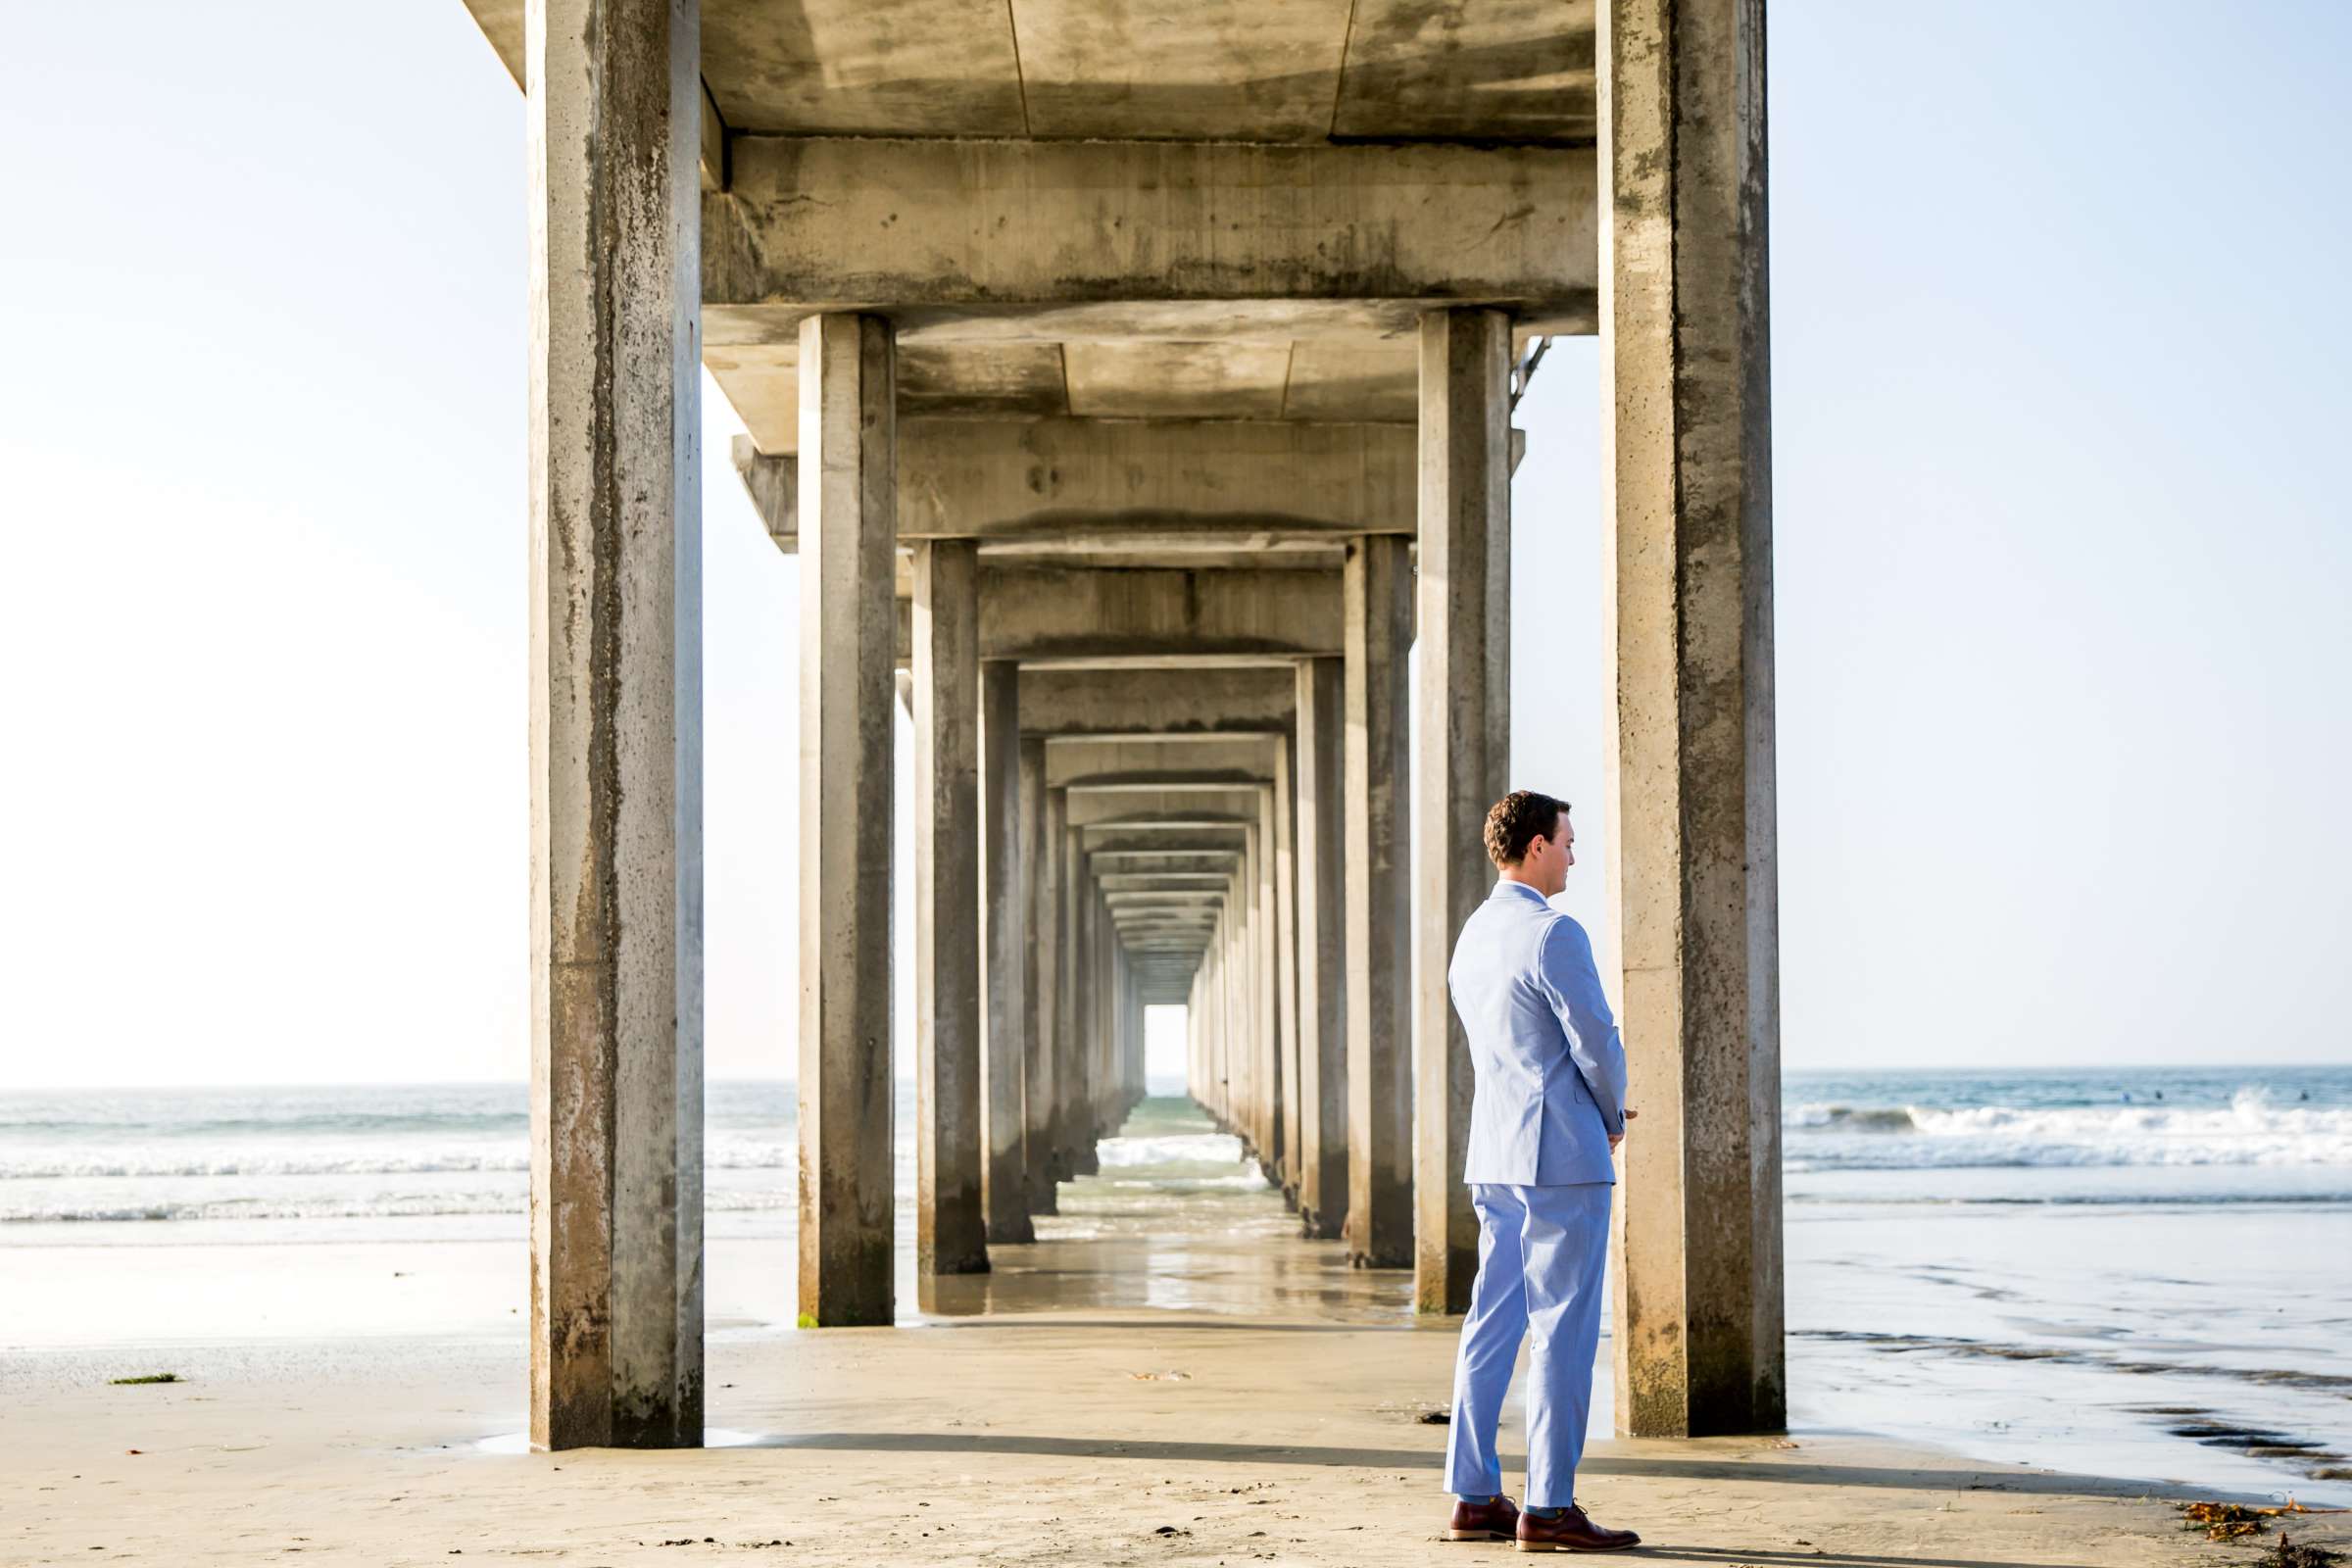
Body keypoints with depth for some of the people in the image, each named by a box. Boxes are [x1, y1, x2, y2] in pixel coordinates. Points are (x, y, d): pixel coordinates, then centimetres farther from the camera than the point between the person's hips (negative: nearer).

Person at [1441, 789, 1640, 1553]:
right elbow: (1597, 1044, -13)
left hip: (1494, 1156, 9)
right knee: (1563, 1331, -5)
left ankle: (1474, 1497, 11)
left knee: (1494, 1323, 10)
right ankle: (1549, 1507, -4)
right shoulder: (1555, 935, -14)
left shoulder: (1472, 937, 13)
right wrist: (1611, 1115, 6)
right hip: (1563, 1154, -9)